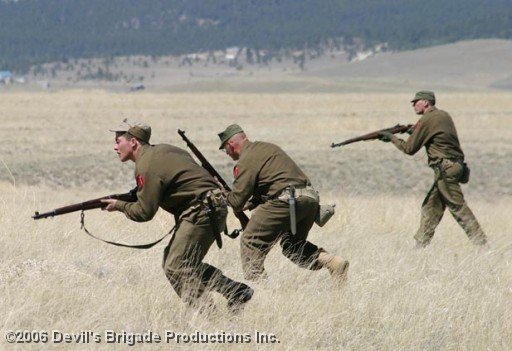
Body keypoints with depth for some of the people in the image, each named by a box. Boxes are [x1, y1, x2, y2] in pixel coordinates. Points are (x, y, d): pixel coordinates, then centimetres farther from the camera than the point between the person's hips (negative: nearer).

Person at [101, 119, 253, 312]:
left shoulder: (147, 166, -14)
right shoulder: (161, 150, 15)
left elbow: (144, 212, -14)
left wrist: (119, 205, 3)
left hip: (202, 213, -10)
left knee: (176, 268, -8)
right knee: (187, 263, 16)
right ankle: (237, 292, 16)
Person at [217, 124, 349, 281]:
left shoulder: (247, 159, -4)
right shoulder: (265, 147, 24)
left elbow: (237, 201, -5)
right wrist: (248, 204, 22)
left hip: (287, 201, -9)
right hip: (310, 199, 9)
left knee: (250, 242, 3)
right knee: (293, 245, 25)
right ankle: (333, 262, 8)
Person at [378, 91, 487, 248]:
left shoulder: (426, 120, -10)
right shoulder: (443, 116, 16)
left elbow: (409, 149, -6)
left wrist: (392, 138, 8)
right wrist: (413, 131, 21)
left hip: (445, 168, -9)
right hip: (456, 164, 9)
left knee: (458, 207, -8)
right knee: (431, 207, 12)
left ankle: (481, 244, -10)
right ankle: (421, 244, 13)